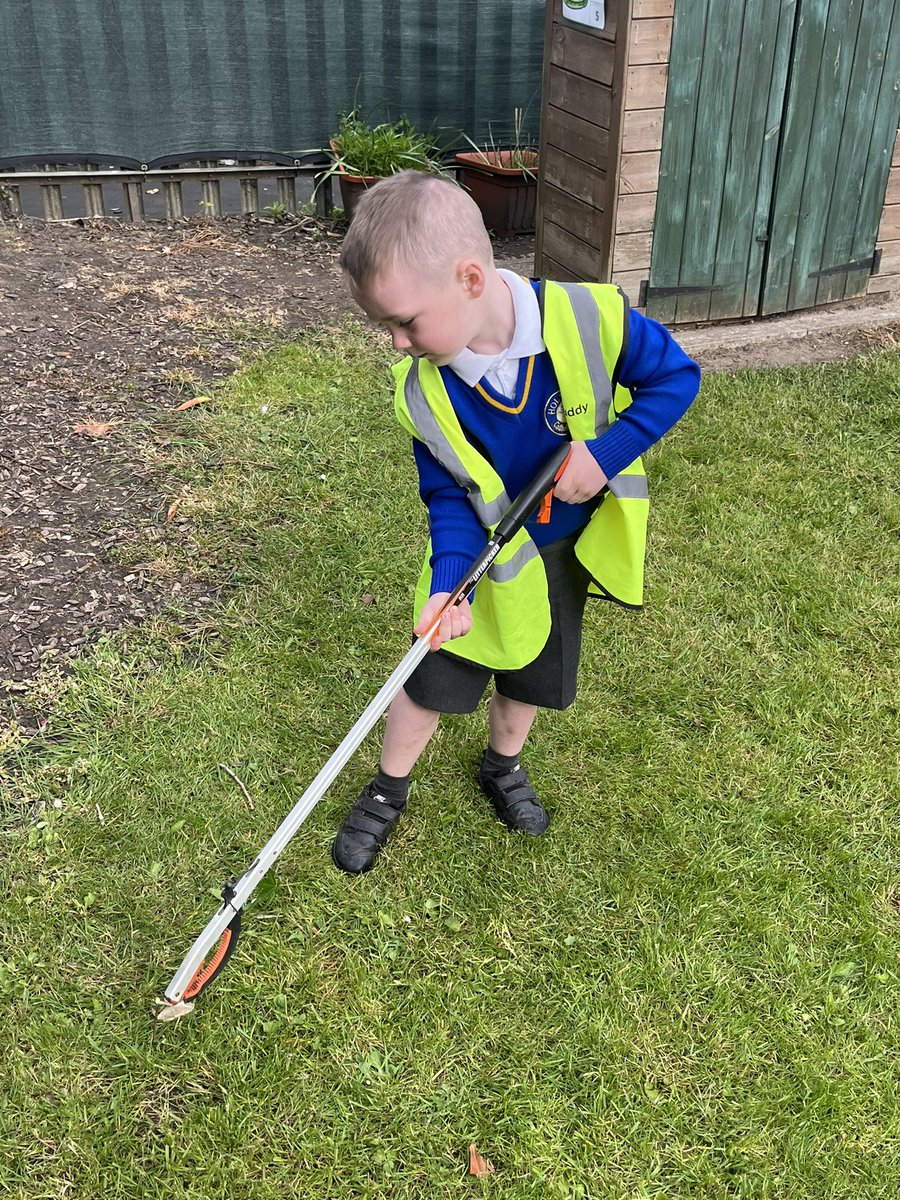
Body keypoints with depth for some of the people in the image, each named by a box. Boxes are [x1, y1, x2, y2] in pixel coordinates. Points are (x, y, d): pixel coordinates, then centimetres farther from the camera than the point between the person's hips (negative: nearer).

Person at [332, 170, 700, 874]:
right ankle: (388, 792, 33)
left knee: (534, 678, 20)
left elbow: (676, 376, -16)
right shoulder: (424, 392, -22)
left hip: (568, 548, 1)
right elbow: (448, 496, -13)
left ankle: (504, 767, 49)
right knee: (434, 682, 6)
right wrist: (449, 584, -27)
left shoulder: (590, 319, -29)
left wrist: (606, 452, -28)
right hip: (486, 557, 0)